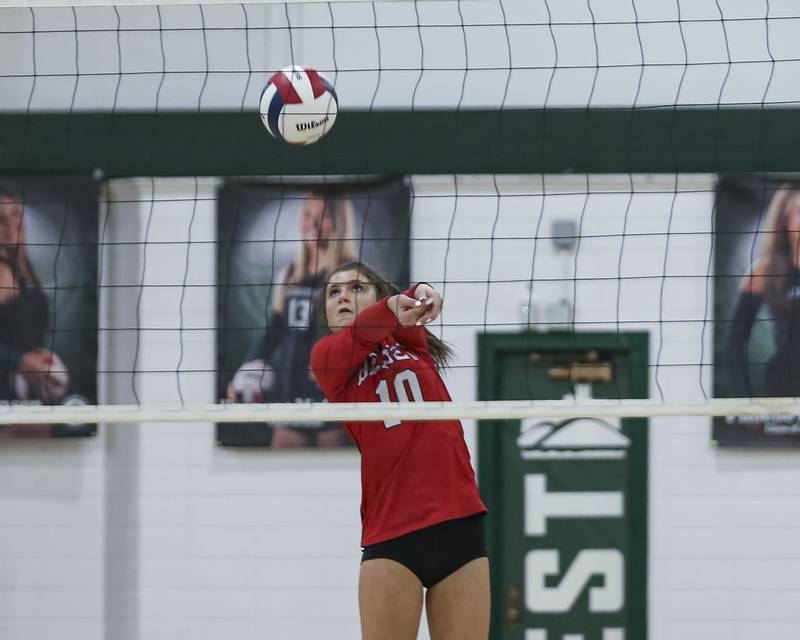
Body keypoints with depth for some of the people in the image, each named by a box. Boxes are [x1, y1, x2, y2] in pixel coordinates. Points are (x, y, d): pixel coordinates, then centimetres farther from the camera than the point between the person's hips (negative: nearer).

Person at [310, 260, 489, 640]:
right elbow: (358, 338, -13)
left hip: (459, 524, 2)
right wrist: (392, 308, -34)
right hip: (390, 534, -2)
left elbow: (413, 311, -8)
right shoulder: (327, 356, 8)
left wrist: (421, 295, -32)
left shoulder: (410, 339, 14)